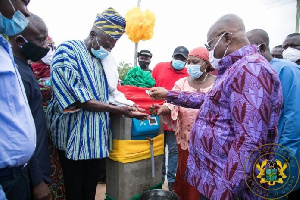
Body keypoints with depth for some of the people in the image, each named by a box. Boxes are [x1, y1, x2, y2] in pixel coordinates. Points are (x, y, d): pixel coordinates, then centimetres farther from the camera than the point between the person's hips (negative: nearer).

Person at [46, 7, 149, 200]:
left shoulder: (102, 60, 12)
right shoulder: (68, 50, -11)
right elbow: (79, 99, -21)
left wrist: (127, 107, -1)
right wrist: (119, 110, -22)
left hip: (96, 134, 6)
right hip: (74, 133, -6)